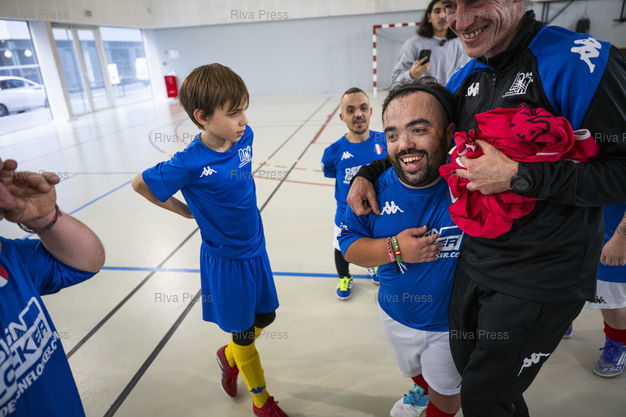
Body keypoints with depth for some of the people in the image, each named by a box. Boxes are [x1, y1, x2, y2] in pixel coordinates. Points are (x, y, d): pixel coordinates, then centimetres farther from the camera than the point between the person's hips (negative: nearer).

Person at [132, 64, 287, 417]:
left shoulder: (245, 136, -9)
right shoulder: (190, 163, -25)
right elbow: (141, 184, -8)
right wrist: (184, 210, -1)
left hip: (256, 248, 6)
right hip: (224, 259, -5)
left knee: (265, 317, 20)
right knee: (244, 333, 12)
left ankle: (229, 356, 51)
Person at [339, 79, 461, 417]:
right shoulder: (376, 189, -19)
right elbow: (349, 245, -12)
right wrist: (395, 249, -27)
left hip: (453, 324, -3)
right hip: (397, 316, 4)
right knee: (412, 370, 35)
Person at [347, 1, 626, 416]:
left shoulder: (580, 61, -18)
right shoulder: (466, 77, 4)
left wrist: (518, 175, -27)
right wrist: (369, 172, 3)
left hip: (542, 274, -6)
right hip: (475, 259, 6)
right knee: (467, 368, 23)